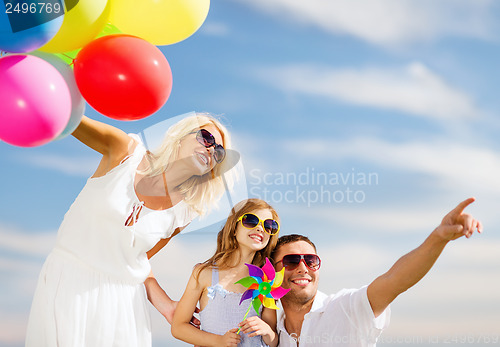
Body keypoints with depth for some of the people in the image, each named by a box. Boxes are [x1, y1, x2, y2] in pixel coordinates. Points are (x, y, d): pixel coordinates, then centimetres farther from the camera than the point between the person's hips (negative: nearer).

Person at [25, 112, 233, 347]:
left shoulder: (181, 215, 2)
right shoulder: (127, 152, -5)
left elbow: (139, 260, 11)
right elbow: (73, 121, -17)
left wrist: (164, 305, -1)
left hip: (122, 299, 3)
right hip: (66, 284, -3)